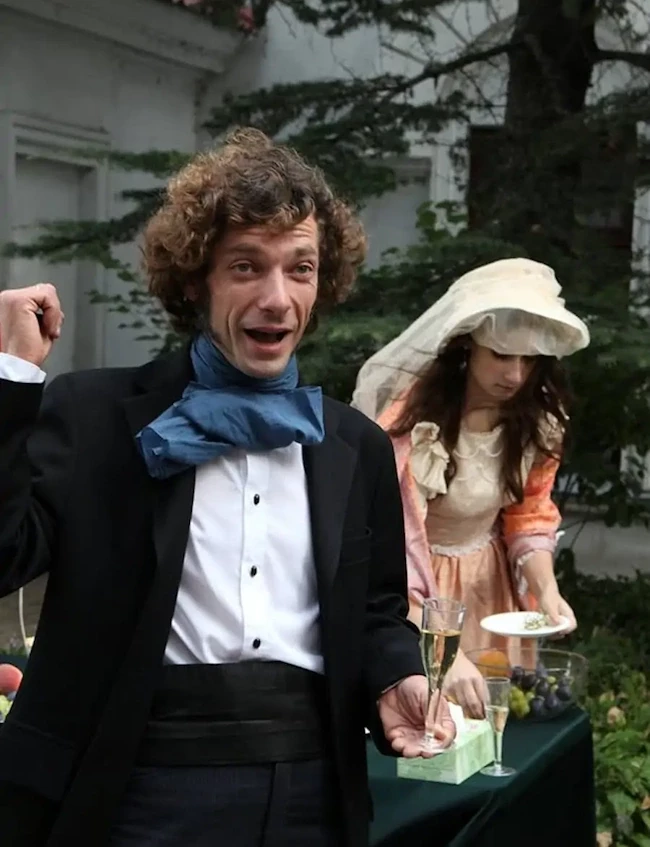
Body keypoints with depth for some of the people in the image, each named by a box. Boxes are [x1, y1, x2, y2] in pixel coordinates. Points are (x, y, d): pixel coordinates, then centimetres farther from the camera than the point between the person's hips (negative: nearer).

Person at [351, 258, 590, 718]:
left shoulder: (539, 417, -8)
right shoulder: (409, 414, -27)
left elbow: (530, 518, 2)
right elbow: (392, 545, -29)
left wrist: (545, 588, -18)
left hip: (492, 584, 5)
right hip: (415, 596, -5)